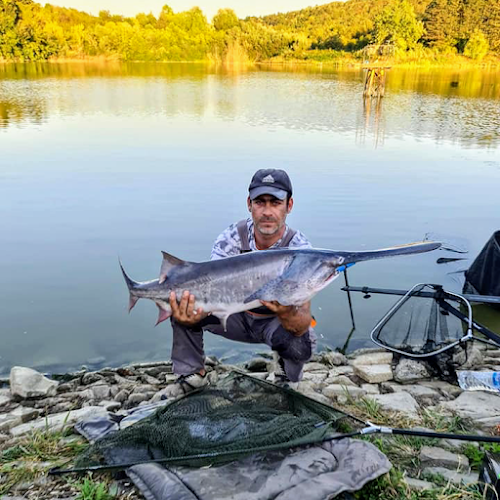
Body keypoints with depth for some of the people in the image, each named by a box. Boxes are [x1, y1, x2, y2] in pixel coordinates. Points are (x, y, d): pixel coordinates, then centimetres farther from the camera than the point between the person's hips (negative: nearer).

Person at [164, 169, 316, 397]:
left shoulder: (299, 248, -26)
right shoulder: (232, 237, -18)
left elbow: (303, 322, -34)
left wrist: (287, 314, -59)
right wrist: (192, 315, -50)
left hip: (277, 322, -2)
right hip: (238, 315, 3)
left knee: (301, 342, -36)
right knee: (180, 301, -18)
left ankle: (287, 376, 2)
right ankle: (193, 374, 3)